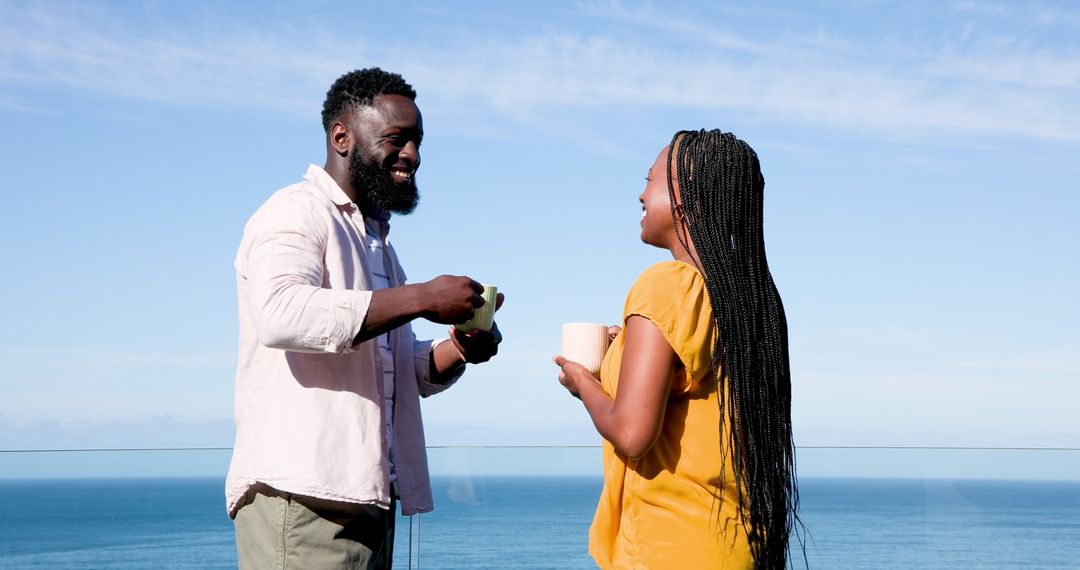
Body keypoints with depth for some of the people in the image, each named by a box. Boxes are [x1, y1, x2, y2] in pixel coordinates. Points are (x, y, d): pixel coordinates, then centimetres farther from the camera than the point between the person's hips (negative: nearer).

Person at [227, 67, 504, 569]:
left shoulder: (374, 239, 25)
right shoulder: (297, 212, -3)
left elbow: (406, 375, 27)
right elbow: (281, 314, -24)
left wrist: (458, 350, 4)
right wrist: (422, 298, -22)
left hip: (361, 501, 9)